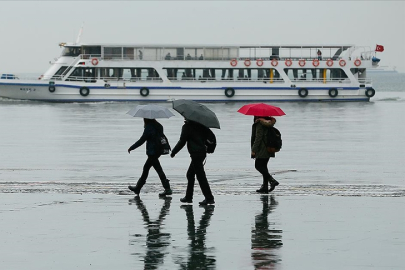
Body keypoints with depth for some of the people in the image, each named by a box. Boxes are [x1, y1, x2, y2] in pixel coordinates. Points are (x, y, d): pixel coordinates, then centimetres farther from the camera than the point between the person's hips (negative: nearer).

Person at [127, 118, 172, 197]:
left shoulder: (149, 128, -15)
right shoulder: (158, 126, 8)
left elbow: (141, 140, -12)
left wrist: (131, 148, -2)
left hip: (152, 152, -9)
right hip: (157, 151, 9)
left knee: (159, 170, -6)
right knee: (146, 168, 16)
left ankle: (167, 189, -8)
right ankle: (138, 188, 24)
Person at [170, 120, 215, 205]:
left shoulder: (187, 127, -10)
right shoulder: (200, 125, 11)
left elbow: (182, 141, -10)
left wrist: (173, 152, 0)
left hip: (196, 153, -9)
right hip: (202, 152, 9)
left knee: (201, 176, -8)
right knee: (190, 175, 18)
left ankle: (209, 198, -11)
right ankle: (188, 197, 24)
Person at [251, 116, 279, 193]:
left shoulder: (260, 123, -14)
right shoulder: (268, 122, 12)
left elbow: (258, 137, -18)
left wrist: (254, 150, -16)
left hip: (262, 149, -9)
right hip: (268, 149, 9)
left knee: (258, 166, -5)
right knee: (263, 166, 12)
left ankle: (272, 180, -17)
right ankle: (265, 187, 11)